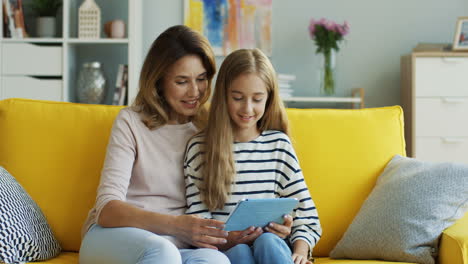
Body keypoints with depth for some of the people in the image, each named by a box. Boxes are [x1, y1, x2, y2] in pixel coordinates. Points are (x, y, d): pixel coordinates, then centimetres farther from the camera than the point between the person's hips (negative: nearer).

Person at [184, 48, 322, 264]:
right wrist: (228, 240, -20)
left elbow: (305, 213, 10)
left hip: (274, 246, 1)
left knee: (268, 243, -33)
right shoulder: (199, 148, 6)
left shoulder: (278, 144, 12)